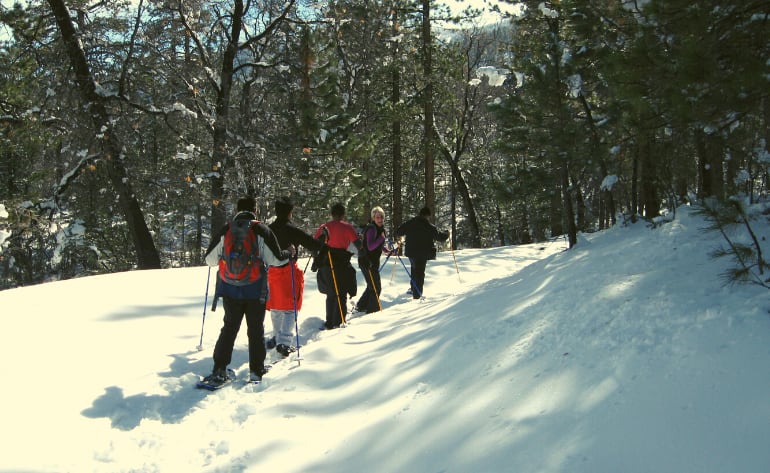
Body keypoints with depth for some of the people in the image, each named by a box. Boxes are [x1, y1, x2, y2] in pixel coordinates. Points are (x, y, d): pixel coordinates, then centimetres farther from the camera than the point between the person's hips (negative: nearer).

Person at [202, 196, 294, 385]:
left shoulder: (224, 231, 1)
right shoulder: (261, 231, -6)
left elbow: (210, 260, 4)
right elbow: (276, 258, -6)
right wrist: (289, 253, 14)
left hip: (229, 290, 2)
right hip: (255, 291, -2)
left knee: (229, 327, 13)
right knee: (256, 330, 9)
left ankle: (219, 370, 8)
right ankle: (256, 371, 13)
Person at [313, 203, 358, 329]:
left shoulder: (323, 227, 8)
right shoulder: (347, 227, -4)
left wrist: (318, 260, 15)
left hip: (326, 266, 5)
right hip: (341, 265, -4)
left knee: (331, 294, 17)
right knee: (341, 294, 4)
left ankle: (329, 322, 17)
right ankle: (338, 322, -2)